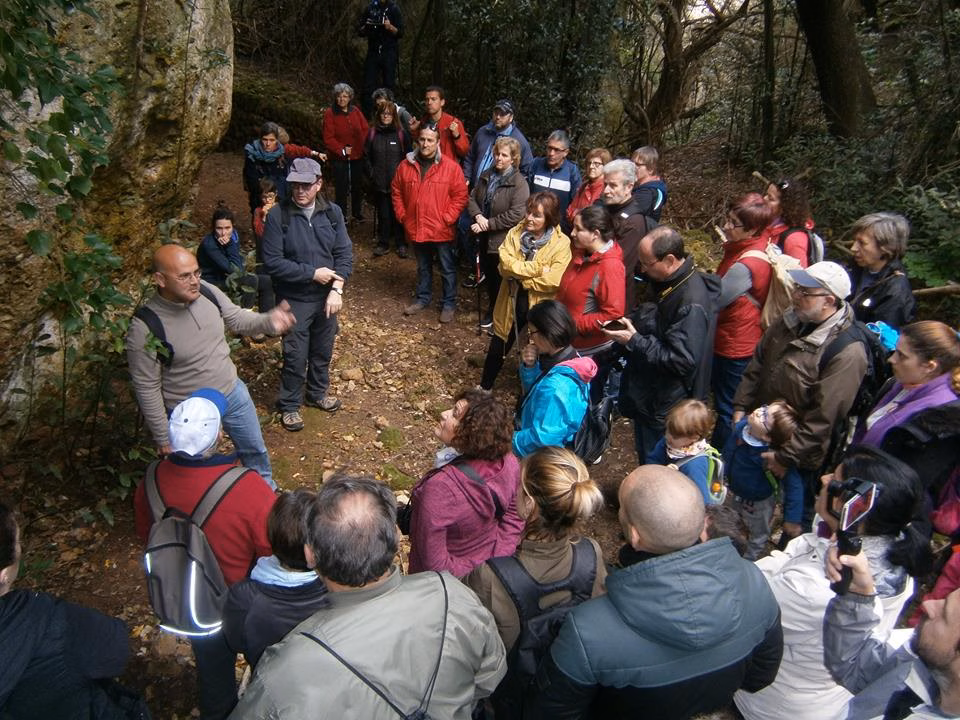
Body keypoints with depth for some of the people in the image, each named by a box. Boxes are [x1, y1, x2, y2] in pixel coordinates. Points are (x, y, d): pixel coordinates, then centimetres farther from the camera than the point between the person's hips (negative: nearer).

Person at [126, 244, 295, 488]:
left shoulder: (207, 291, -15)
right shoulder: (145, 328, -28)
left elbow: (236, 318, 3)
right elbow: (147, 388, -18)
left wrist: (268, 321, -19)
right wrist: (163, 438, -10)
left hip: (233, 392, 5)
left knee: (255, 449, 24)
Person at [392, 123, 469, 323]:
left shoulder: (451, 167, -9)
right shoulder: (406, 165, 2)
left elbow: (460, 196, -8)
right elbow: (396, 192, 12)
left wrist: (447, 219, -12)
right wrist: (402, 216, 5)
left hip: (441, 230, -3)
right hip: (416, 229, 3)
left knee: (447, 269, 7)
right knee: (423, 267, 20)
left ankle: (449, 304, 19)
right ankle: (423, 298, 35)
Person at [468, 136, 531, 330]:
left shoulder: (519, 183, -15)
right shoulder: (486, 175, 7)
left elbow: (516, 214, -24)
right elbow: (472, 198, 8)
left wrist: (488, 224, -21)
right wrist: (478, 216, -14)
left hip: (503, 240, -6)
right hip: (485, 238, 7)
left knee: (502, 281, 7)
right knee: (489, 276, 21)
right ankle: (492, 309, 42)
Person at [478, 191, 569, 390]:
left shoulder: (562, 243, -15)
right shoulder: (515, 233, -3)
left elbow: (554, 281, -25)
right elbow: (504, 264, -16)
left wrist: (520, 273, -17)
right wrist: (537, 268, -22)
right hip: (512, 302, 4)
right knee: (498, 347, 19)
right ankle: (484, 387, 41)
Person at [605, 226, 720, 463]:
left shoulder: (691, 303, -28)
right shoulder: (664, 282, 2)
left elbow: (682, 361, -29)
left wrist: (634, 341, -25)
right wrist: (632, 324, 0)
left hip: (665, 410, -9)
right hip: (647, 398, 9)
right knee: (645, 460, 25)